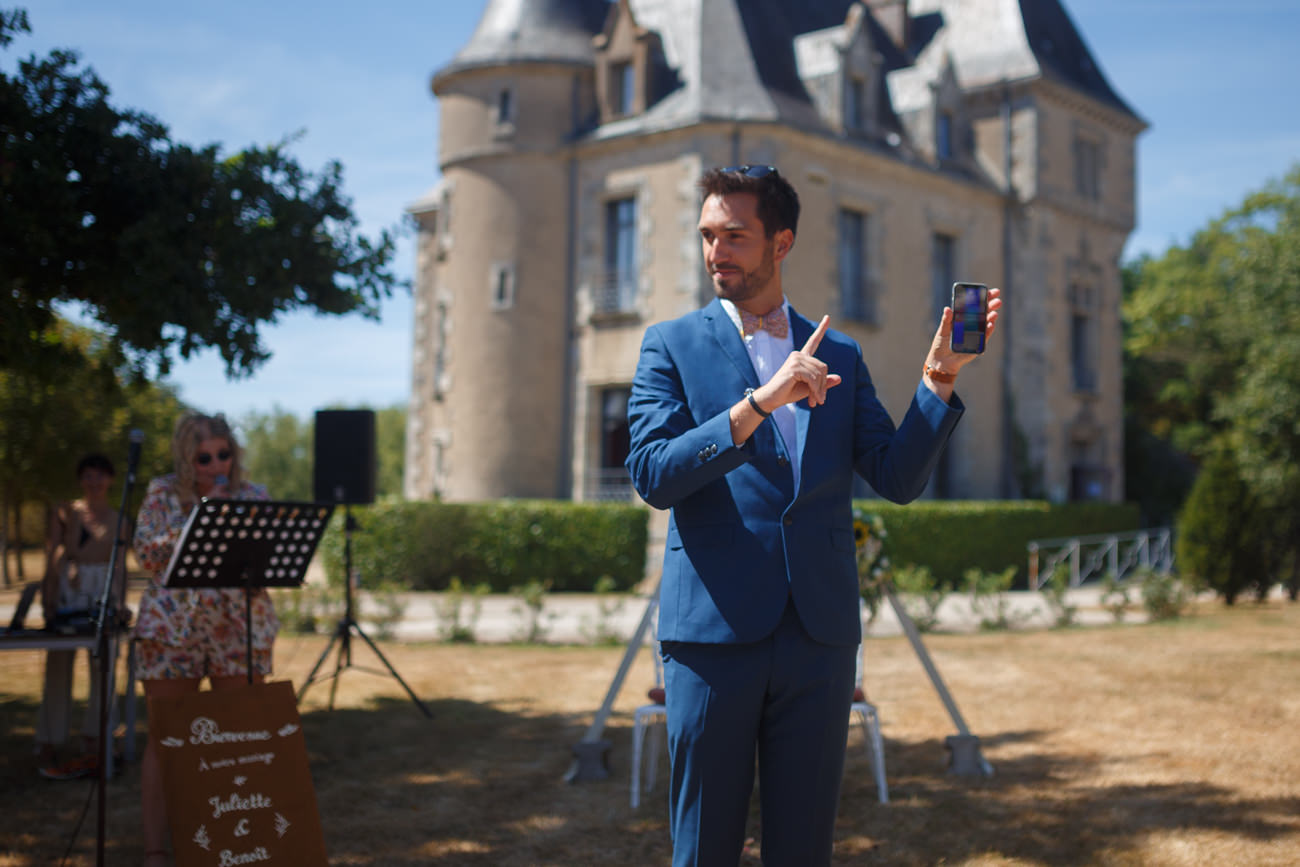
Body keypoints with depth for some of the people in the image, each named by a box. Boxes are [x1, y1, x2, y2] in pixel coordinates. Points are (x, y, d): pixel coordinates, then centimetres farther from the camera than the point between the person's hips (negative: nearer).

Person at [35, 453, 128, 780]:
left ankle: (92, 747, 6)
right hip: (66, 591, -2)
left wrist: (120, 605, 2)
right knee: (58, 667, -3)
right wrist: (48, 602, -9)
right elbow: (51, 559, 1)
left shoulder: (117, 519, 11)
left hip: (104, 594, 2)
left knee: (103, 669, 0)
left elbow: (121, 566, 10)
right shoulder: (64, 512, 6)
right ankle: (47, 749, 0)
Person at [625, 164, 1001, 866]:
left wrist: (939, 380, -5)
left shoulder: (839, 358, 13)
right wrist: (757, 404, -19)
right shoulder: (673, 345, 4)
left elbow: (899, 479, 6)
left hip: (819, 635, 3)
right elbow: (651, 474, -10)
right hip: (714, 630, -2)